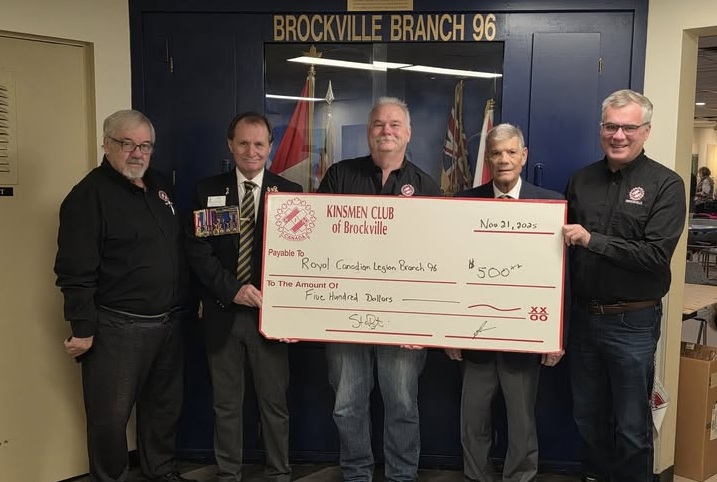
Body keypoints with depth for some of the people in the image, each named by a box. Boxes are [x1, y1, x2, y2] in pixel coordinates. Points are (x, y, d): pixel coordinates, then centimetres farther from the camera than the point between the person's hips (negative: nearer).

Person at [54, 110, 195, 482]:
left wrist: (190, 299, 17)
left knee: (164, 406, 19)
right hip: (117, 327, -7)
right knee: (111, 416, 3)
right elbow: (76, 272, -16)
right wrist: (83, 329, -17)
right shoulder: (88, 195, -12)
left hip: (168, 322, 8)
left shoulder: (158, 186, 11)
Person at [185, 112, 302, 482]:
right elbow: (198, 251, -3)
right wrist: (232, 290, -15)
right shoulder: (208, 191, 4)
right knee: (226, 404, 12)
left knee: (274, 402, 8)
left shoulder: (290, 192, 2)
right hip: (222, 313, 1)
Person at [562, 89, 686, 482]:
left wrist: (591, 240, -22)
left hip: (632, 321, -4)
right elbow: (565, 238, 14)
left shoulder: (666, 185, -8)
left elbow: (657, 255, -18)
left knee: (632, 426, 9)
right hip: (584, 316, 5)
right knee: (587, 415, 17)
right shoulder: (581, 179, 6)